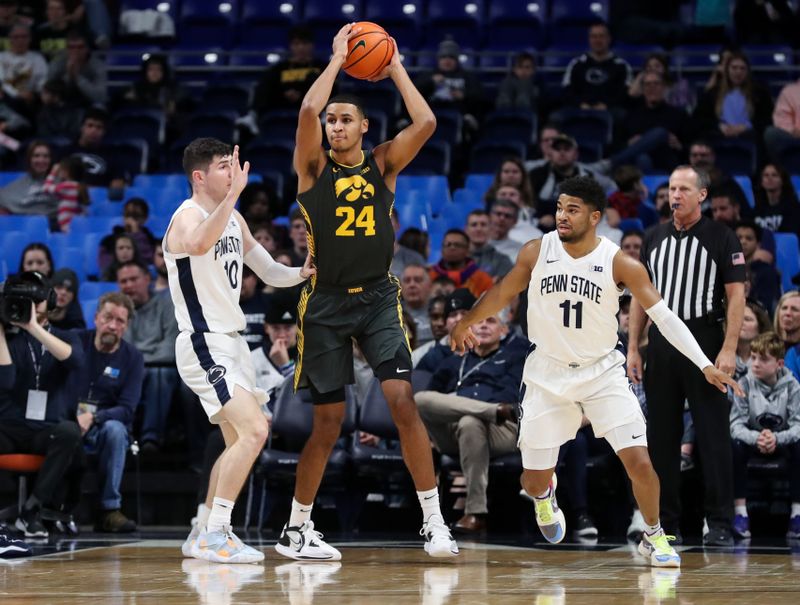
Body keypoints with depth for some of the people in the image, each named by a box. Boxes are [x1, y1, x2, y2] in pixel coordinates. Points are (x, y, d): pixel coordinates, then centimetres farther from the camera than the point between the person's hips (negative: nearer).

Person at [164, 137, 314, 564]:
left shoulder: (234, 220, 12)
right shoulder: (188, 216, -16)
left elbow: (269, 272, 19)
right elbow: (200, 244, -42)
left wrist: (301, 273, -2)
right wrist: (233, 194, -47)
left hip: (231, 343, 10)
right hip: (204, 346, -10)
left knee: (239, 442, 17)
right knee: (254, 431, -22)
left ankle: (203, 535, 26)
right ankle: (214, 535, -18)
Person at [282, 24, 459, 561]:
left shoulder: (383, 164, 6)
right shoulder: (314, 167, 0)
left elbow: (426, 123, -9)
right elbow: (308, 111, -18)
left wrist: (395, 68, 0)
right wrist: (338, 60, -7)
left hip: (378, 297, 1)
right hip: (327, 301, -1)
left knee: (403, 400, -14)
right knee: (328, 422, 3)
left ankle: (434, 521, -9)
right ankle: (296, 529, 18)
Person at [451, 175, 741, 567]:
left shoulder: (619, 264, -15)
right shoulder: (536, 252, -9)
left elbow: (664, 316, -15)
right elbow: (503, 293, 9)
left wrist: (705, 364, -23)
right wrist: (466, 323, 22)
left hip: (602, 373, -1)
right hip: (548, 374, 2)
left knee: (639, 462, -14)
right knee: (533, 480, 3)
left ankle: (653, 536, 12)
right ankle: (545, 494, 43)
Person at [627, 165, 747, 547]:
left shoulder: (721, 238, -2)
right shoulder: (654, 238, 12)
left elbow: (736, 296, -6)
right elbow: (641, 296, 14)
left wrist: (729, 349, -15)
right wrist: (633, 349, 7)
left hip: (704, 340, -4)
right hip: (661, 343, 5)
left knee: (713, 435, -4)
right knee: (661, 436, 6)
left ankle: (720, 524, -2)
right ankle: (665, 523, 12)